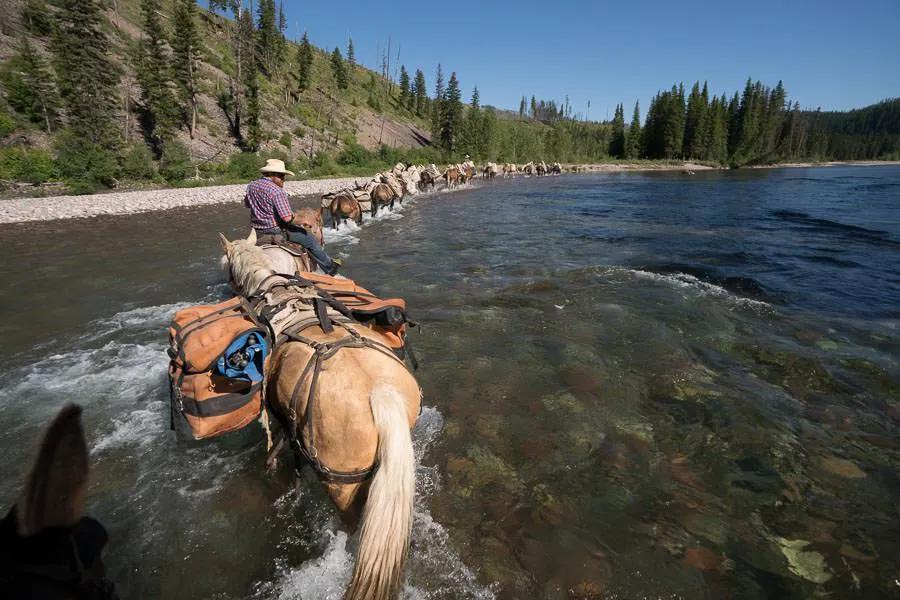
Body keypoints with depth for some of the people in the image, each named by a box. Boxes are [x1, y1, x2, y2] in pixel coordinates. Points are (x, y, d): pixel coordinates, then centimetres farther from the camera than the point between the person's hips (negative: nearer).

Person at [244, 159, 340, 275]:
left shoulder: (251, 186, 5)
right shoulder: (277, 191, -22)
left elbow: (246, 204, 24)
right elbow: (287, 218, -27)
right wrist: (302, 222, -11)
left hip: (257, 234, 9)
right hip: (276, 232, -8)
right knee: (310, 239, 4)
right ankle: (330, 267, 13)